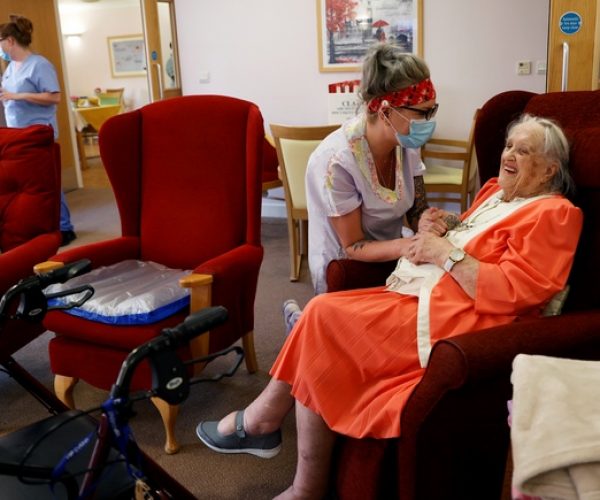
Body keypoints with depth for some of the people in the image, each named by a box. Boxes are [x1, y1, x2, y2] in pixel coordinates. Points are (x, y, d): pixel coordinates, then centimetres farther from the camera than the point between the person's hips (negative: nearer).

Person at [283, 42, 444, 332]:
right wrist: (405, 246, -38)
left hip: (387, 262, 7)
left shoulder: (406, 142, -9)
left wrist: (424, 222, -24)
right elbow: (352, 248, -21)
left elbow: (416, 209, 0)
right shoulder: (335, 160, -29)